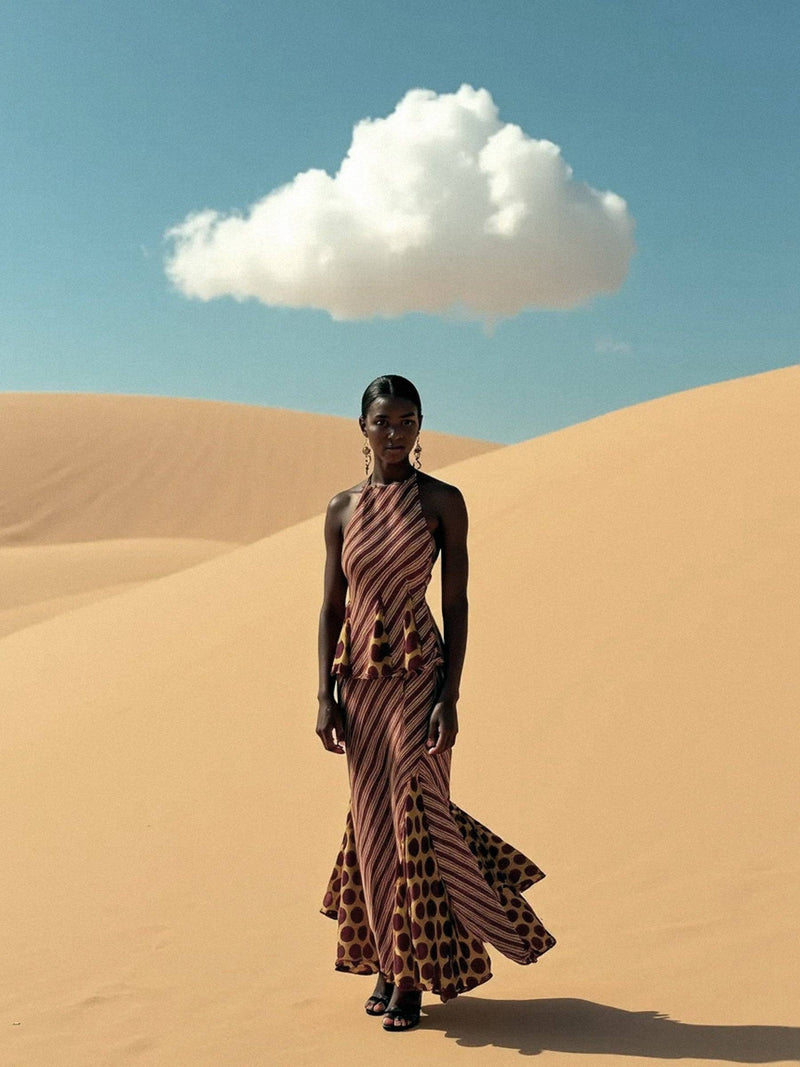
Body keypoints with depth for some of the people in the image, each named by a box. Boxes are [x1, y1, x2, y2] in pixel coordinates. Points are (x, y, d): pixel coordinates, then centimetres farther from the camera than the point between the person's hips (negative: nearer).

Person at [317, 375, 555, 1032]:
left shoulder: (442, 502, -2)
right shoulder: (342, 509, 7)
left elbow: (456, 603, -4)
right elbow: (332, 607, 7)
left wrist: (450, 696, -11)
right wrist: (326, 696, 0)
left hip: (417, 675, -3)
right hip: (360, 678, 3)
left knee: (414, 817, -3)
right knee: (373, 820, 7)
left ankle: (411, 976, 8)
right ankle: (387, 962, 21)